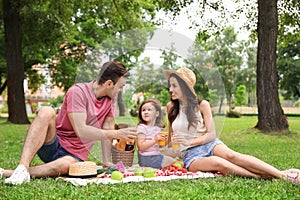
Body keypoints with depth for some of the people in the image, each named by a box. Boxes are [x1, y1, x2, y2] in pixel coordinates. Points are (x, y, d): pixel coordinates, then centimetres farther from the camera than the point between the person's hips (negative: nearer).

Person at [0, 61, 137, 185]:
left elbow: (107, 130, 7)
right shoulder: (78, 91, -13)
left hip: (75, 155, 3)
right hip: (53, 146, -3)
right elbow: (80, 131, -21)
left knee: (64, 165, -36)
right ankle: (23, 167, -42)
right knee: (46, 112, -32)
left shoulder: (110, 98, 5)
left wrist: (106, 162, 0)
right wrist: (116, 134, -21)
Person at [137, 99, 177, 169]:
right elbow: (141, 147, -20)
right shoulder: (141, 127, -13)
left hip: (157, 155, 8)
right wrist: (155, 140, -27)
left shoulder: (158, 128, 9)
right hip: (147, 158, -8)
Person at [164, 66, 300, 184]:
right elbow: (172, 135, 22)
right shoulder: (171, 107, 7)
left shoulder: (202, 105, 1)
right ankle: (263, 177, -35)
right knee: (218, 162, -33)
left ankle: (282, 174, -37)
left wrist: (189, 141, -13)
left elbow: (211, 134, -2)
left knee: (231, 155, -31)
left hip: (209, 144, 0)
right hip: (190, 155, 0)